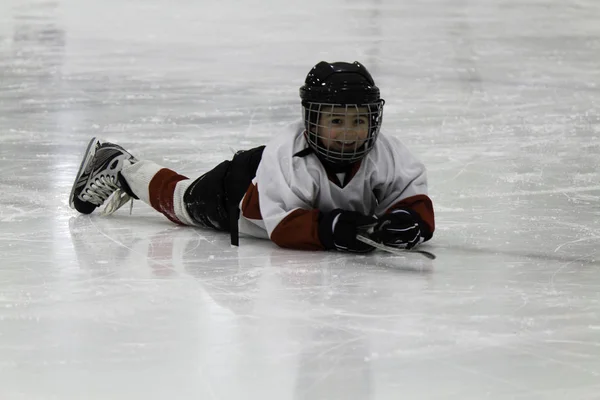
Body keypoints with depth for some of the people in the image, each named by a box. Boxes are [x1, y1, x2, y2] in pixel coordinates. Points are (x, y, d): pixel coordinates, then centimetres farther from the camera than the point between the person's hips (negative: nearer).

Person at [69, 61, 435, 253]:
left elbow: (417, 202, -32)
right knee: (182, 201, 22)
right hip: (242, 187, -4)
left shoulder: (387, 155, -33)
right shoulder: (287, 156, -45)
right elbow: (282, 226, -46)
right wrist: (328, 228, -62)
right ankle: (120, 169, 51)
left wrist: (406, 221, -55)